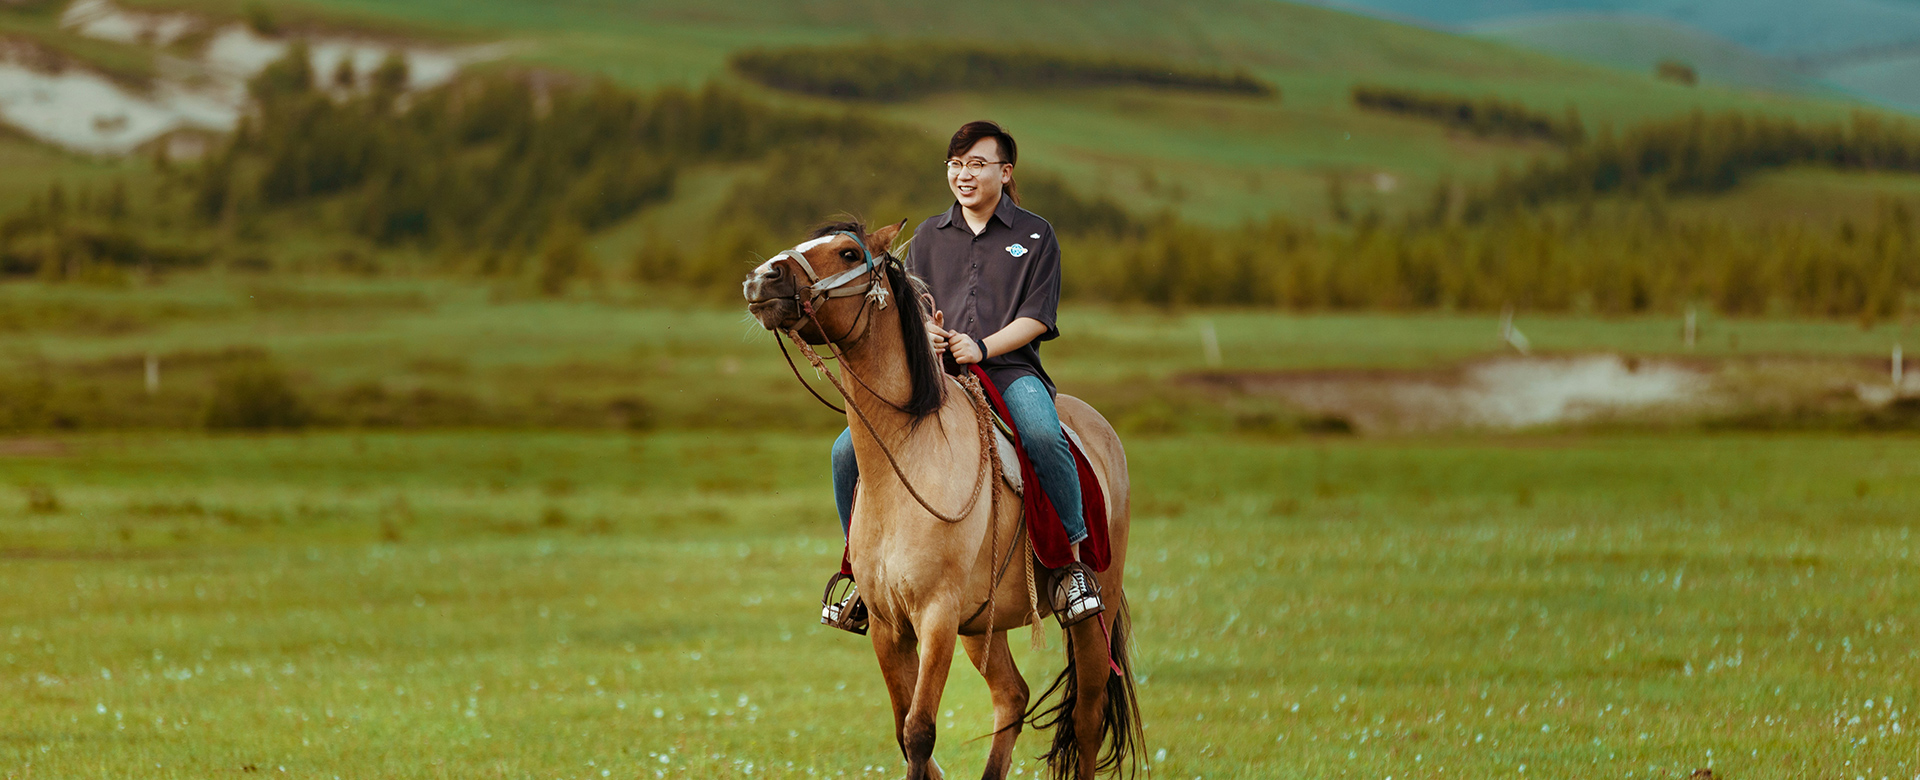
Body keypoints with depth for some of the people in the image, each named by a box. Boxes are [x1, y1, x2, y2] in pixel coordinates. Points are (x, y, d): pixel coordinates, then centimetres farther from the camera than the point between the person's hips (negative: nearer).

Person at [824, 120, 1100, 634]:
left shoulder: (1035, 235, 8)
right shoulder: (928, 237, 19)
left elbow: (1036, 317, 0)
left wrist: (981, 348, -16)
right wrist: (923, 332, -8)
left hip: (1010, 368, -4)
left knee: (1043, 436, -38)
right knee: (849, 451, -14)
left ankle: (1073, 558, -23)